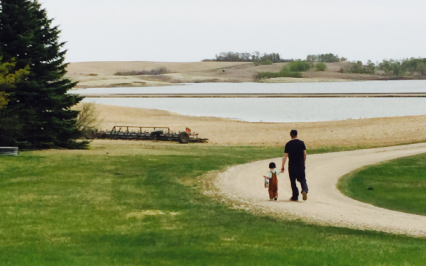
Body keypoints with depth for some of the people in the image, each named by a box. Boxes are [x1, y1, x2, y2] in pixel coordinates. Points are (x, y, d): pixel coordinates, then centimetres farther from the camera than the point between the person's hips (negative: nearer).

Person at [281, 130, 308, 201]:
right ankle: (304, 190, -20)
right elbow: (304, 154, 3)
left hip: (292, 165, -1)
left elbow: (285, 156, -7)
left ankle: (295, 196, 11)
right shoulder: (301, 143, 0)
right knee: (302, 179, 9)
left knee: (293, 181, 9)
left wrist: (282, 166, -3)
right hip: (301, 165, 2)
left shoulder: (288, 144, -5)